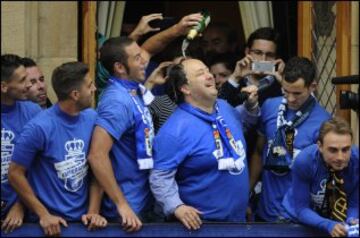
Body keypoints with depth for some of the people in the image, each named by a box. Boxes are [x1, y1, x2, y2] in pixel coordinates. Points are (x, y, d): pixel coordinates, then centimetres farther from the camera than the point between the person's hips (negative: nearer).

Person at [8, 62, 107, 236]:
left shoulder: (92, 119, -4)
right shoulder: (40, 127, -17)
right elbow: (15, 173, -11)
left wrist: (94, 211, -7)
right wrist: (44, 215, -13)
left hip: (83, 219, 4)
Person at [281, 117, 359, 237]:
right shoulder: (304, 161, -22)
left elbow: (354, 204, -8)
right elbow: (302, 209, -17)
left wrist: (352, 221, -28)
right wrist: (328, 225, -32)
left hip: (340, 223, 1)